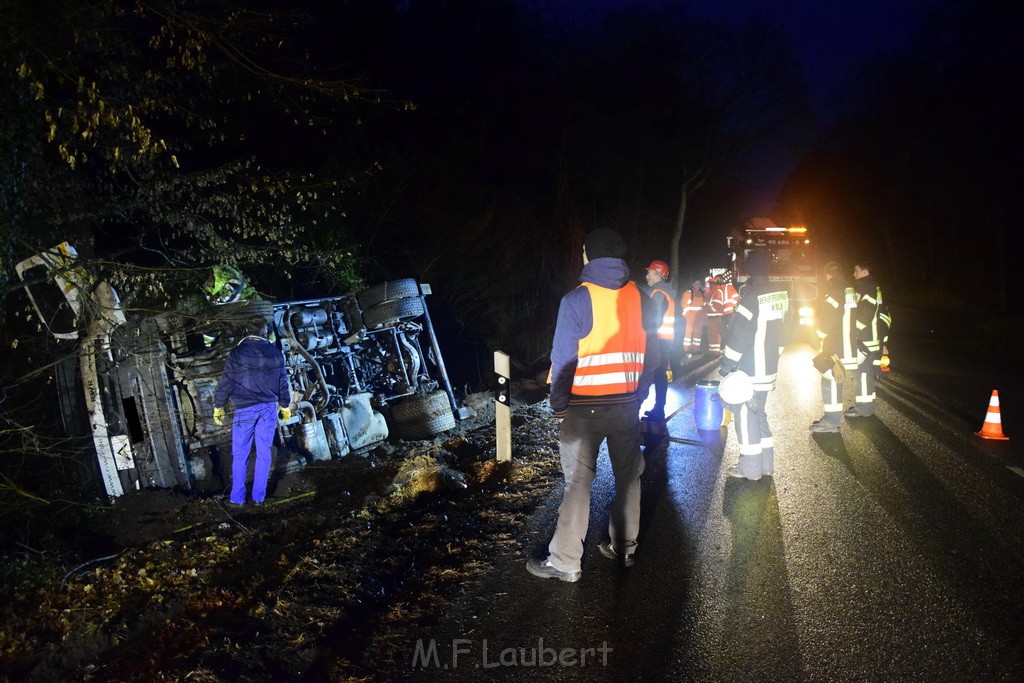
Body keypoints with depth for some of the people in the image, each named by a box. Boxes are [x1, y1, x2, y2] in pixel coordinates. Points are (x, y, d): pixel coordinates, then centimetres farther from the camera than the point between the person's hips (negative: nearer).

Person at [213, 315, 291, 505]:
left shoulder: (238, 353, -8)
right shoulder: (275, 352, 2)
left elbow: (226, 383, -6)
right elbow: (283, 382, 9)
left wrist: (218, 407, 6)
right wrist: (285, 406, 20)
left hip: (245, 409, -3)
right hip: (269, 408, 3)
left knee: (240, 454, 6)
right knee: (263, 452, 9)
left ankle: (238, 497, 10)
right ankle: (259, 496, 13)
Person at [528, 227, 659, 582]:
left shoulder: (577, 300, -13)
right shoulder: (640, 298, 1)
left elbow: (564, 359, -13)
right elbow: (651, 356, 4)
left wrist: (558, 405, -3)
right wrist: (638, 397, 13)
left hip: (584, 407, -4)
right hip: (626, 406, 4)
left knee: (578, 482, 1)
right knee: (628, 476, 16)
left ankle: (565, 562, 7)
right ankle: (624, 547, 29)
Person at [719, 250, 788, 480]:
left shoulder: (752, 297, -19)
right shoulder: (781, 294, 6)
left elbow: (739, 336, -18)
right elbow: (781, 331, 13)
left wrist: (726, 365, -10)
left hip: (748, 371, -8)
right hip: (769, 368, 8)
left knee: (745, 414, 1)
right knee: (759, 412, 18)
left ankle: (750, 467, 6)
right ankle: (766, 463, 24)